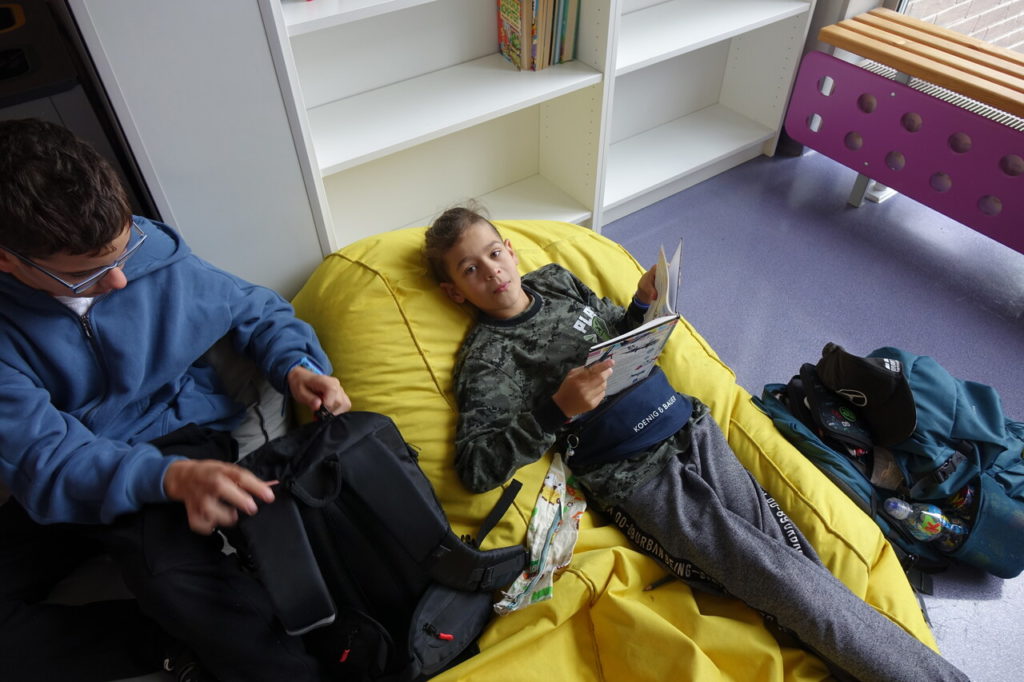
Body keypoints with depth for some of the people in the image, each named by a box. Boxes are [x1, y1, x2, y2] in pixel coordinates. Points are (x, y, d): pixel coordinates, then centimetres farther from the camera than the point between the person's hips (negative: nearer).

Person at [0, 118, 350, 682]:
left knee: (173, 575, -35)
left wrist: (295, 367, -17)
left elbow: (256, 310, 5)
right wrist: (170, 478, -42)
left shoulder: (156, 254, -10)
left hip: (179, 438, -2)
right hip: (64, 488, 3)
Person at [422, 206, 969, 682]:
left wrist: (642, 304, 3)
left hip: (686, 424, 6)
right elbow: (475, 467, -16)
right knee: (775, 573, -10)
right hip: (631, 478, -5)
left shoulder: (556, 280, 11)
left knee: (791, 548, -7)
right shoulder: (485, 358, -6)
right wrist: (558, 409, -25)